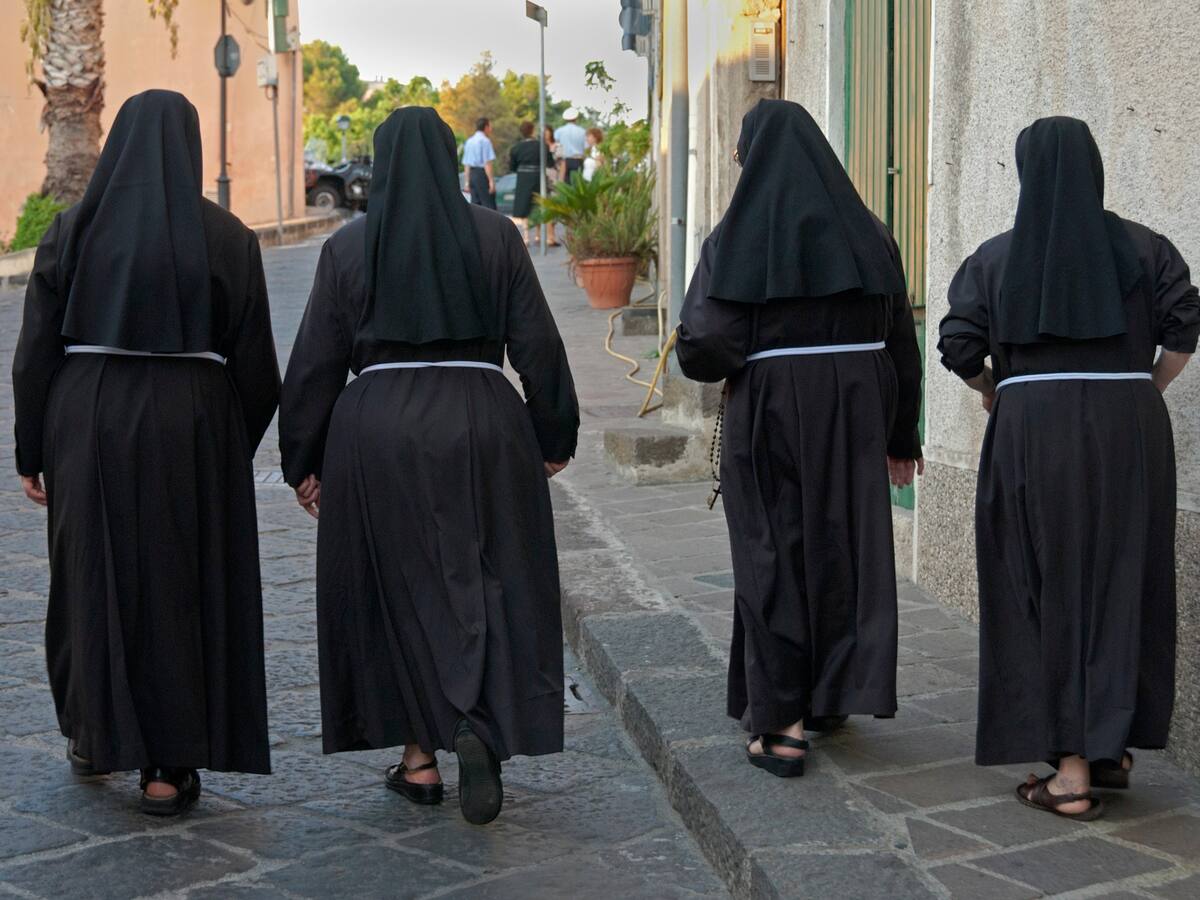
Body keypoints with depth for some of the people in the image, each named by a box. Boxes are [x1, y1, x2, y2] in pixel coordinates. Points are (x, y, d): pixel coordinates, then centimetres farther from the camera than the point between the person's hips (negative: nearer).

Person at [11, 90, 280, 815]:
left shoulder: (74, 230, 0)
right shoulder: (226, 237, -3)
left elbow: (36, 351, -1)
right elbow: (255, 362, -2)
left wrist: (32, 454, 7)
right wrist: (239, 445, 13)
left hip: (88, 426, 2)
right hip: (191, 428, -1)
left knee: (95, 578, 17)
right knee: (182, 587, 6)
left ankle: (94, 735, 31)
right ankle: (170, 768, 7)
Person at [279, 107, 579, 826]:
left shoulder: (348, 248, 1)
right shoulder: (495, 236, 0)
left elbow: (316, 363, 2)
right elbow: (538, 343, 0)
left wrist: (304, 462, 10)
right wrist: (554, 438, 9)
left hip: (376, 432, 1)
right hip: (481, 424, 0)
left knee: (400, 589, 10)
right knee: (489, 581, 6)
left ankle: (420, 757, 13)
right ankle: (479, 726, -15)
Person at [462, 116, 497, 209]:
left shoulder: (469, 141, 15)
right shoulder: (485, 141, -8)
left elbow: (466, 164, 16)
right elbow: (487, 163, -14)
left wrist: (467, 182, 19)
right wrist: (491, 181, -15)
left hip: (472, 174, 8)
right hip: (482, 174, -8)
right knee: (489, 205, -8)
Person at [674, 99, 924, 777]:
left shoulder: (737, 239, -7)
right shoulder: (866, 234, 3)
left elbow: (702, 347, -15)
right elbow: (901, 342, 5)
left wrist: (735, 359, 9)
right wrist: (902, 436, 13)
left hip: (768, 414, -3)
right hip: (855, 413, 3)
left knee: (774, 553, 6)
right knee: (845, 544, 17)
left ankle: (781, 724, 6)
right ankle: (834, 694, 28)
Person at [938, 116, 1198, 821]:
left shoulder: (995, 258, 2)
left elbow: (959, 346, -2)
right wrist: (1142, 392, 10)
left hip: (1032, 433, -1)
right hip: (1129, 433, 1)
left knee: (1049, 590, 3)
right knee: (1122, 584, 11)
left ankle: (1071, 772, 1)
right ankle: (1112, 747, 16)